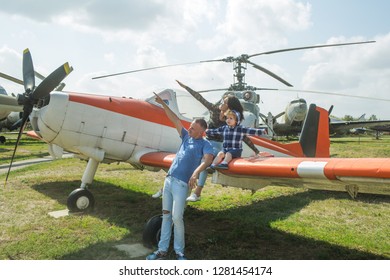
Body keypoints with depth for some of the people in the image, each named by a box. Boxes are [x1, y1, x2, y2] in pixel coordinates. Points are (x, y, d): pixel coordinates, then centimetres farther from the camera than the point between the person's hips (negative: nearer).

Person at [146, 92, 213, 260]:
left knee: (177, 217, -9)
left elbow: (208, 159, -25)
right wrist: (163, 104, 17)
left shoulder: (205, 144, -5)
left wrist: (196, 172, -42)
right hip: (169, 180, 7)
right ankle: (162, 250, 18)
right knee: (166, 216, 9)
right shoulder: (186, 137, 13)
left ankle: (179, 251, 8)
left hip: (181, 184, -7)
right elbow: (175, 120, 17)